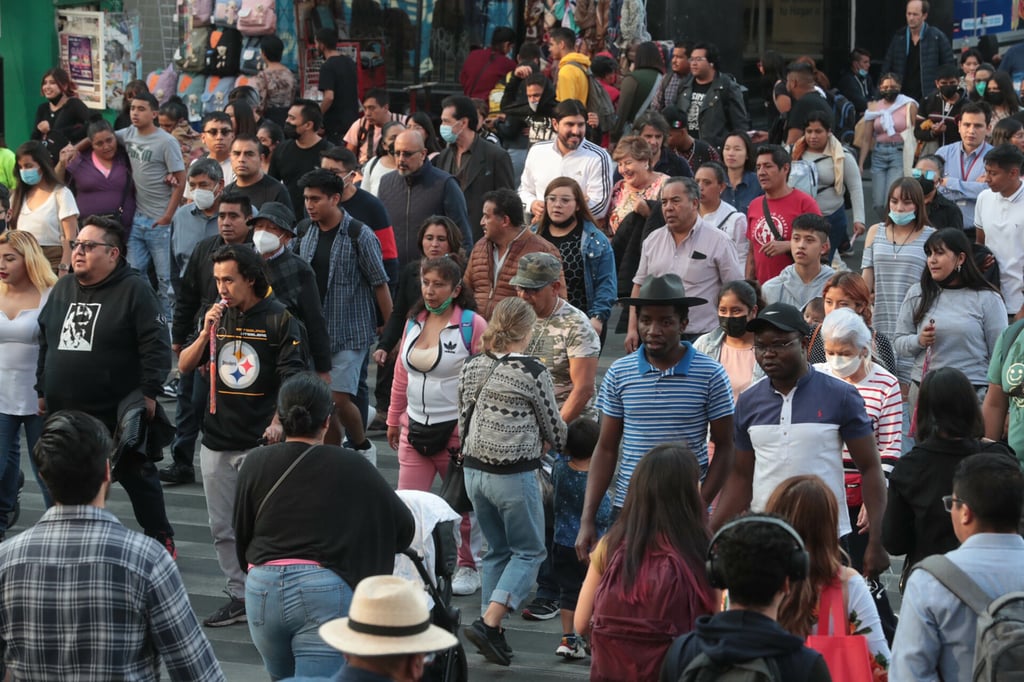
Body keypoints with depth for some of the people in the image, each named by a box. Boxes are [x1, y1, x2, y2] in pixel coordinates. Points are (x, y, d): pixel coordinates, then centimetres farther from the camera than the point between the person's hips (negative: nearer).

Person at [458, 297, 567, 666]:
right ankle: (488, 623, -7)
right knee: (529, 552, 7)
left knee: (497, 550, 19)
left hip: (474, 469, 6)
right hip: (514, 475, -6)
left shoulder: (471, 368, 4)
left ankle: (492, 633, 18)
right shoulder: (532, 372, -12)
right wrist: (562, 437, 21)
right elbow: (554, 433, -2)